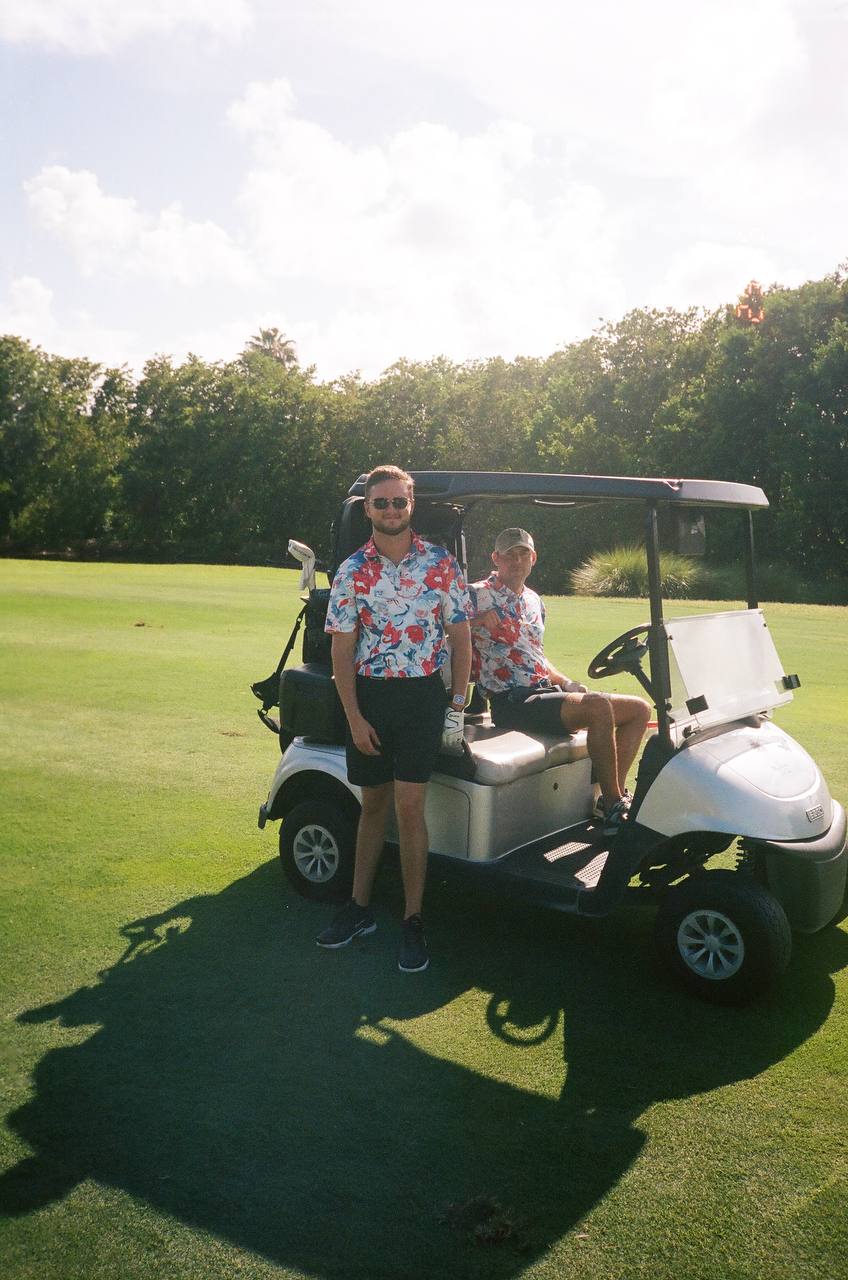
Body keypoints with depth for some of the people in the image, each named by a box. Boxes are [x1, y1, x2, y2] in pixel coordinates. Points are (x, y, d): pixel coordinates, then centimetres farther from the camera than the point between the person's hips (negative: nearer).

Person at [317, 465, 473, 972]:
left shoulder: (441, 564, -2)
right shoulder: (352, 571, 1)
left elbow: (461, 639, 1)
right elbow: (342, 650, 0)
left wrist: (457, 706, -5)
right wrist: (355, 717, -7)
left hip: (423, 695, -2)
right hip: (369, 696, 2)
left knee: (409, 805, -5)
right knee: (374, 802, 12)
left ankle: (413, 920, 6)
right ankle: (360, 906, 26)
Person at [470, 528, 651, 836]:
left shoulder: (534, 601, 19)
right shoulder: (477, 596, -4)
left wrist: (567, 683, 12)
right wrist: (478, 619, -20)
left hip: (545, 693, 9)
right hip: (513, 703, -9)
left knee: (639, 709, 4)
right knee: (599, 707, -31)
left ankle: (614, 797, 1)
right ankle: (614, 808, -19)